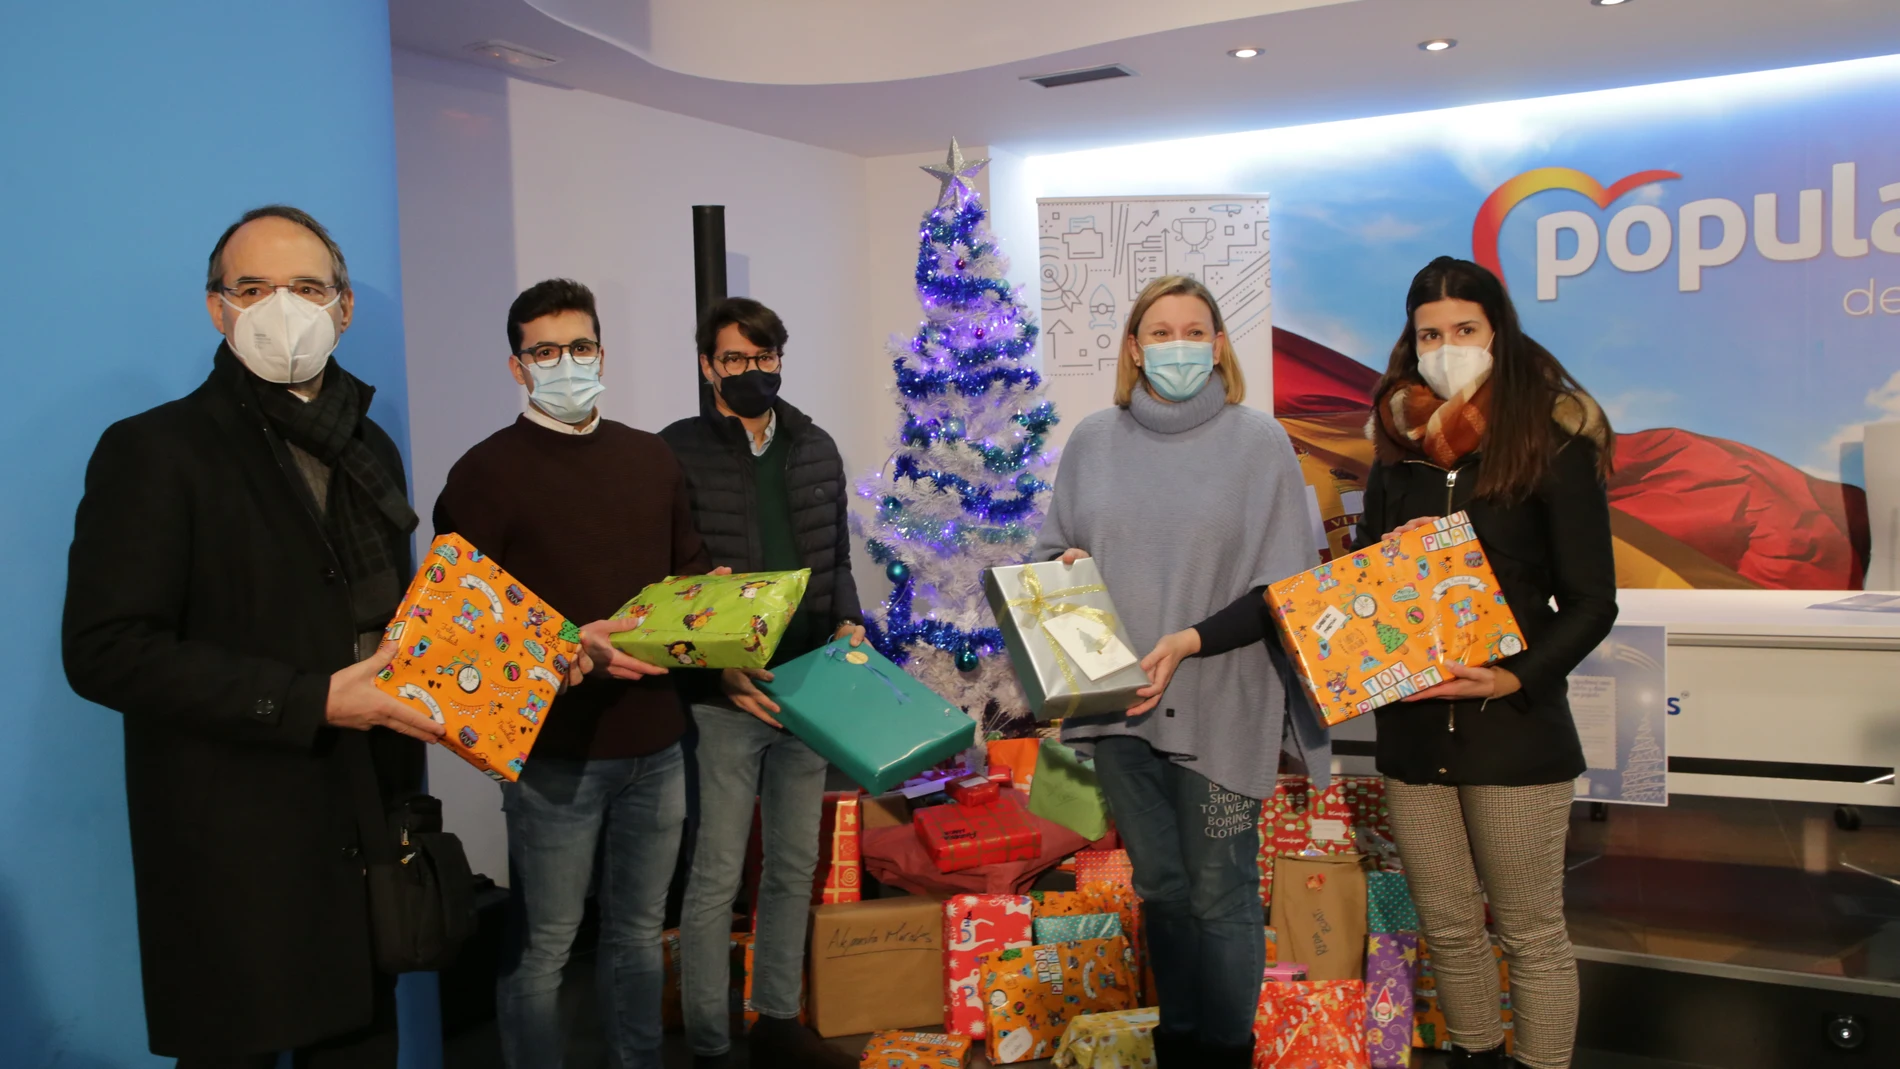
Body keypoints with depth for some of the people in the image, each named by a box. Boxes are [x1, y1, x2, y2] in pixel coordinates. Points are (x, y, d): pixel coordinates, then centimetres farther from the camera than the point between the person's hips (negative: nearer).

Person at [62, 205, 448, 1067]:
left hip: (370, 826, 6)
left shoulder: (369, 449, 13)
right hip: (236, 852, -6)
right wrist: (313, 702, -22)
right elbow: (105, 651, -17)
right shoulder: (153, 450, -9)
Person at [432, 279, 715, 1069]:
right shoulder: (488, 471, -6)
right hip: (554, 746, -5)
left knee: (639, 928, 17)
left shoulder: (652, 458, 10)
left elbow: (691, 570, 20)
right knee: (543, 944, 7)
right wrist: (565, 648, -25)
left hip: (654, 739, 5)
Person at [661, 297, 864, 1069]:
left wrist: (847, 622, -1)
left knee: (795, 864, 15)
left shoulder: (816, 449, 10)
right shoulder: (677, 452, -6)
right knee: (715, 877, 2)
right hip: (721, 695, -5)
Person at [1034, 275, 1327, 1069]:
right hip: (1118, 701, 4)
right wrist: (1064, 566, -9)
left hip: (1220, 705, -3)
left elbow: (1284, 589, -6)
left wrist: (1191, 641, -18)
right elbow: (1052, 551, 14)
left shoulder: (1259, 442, -5)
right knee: (1159, 886, 17)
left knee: (1221, 896, 5)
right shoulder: (1093, 441, 5)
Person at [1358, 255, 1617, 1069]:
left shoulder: (1553, 445, -5)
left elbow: (1592, 601, -7)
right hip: (1413, 725, 4)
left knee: (1531, 933, 6)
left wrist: (1519, 678, -21)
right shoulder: (1399, 448, 8)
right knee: (1447, 929, 14)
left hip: (1515, 727, -4)